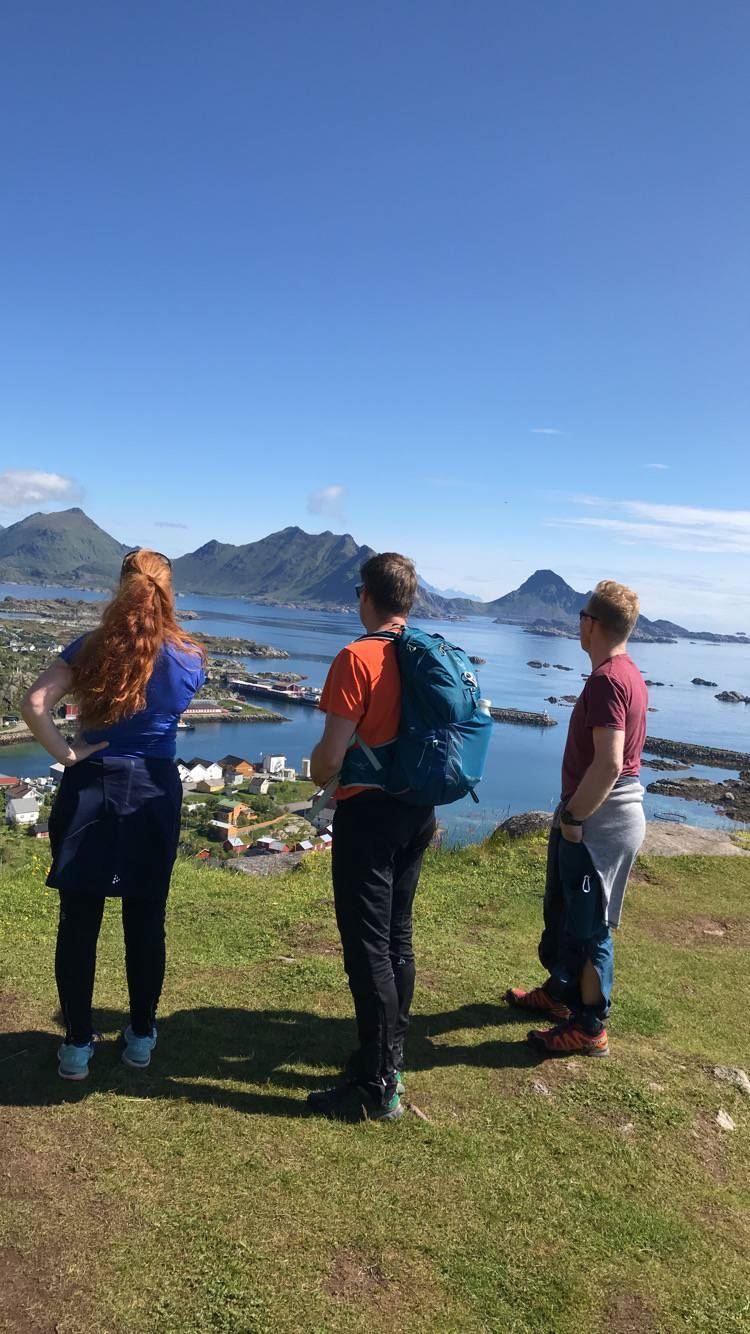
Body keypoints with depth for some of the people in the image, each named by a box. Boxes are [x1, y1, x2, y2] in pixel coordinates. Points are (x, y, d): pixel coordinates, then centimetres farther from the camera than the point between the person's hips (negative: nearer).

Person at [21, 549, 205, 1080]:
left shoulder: (90, 647, -5)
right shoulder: (188, 657, -3)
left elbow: (35, 703, -15)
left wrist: (66, 753, -7)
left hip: (89, 789, 0)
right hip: (155, 793, 1)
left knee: (79, 922, 10)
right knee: (145, 921, 12)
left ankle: (78, 1046, 20)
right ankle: (141, 1037, 26)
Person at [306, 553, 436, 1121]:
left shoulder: (358, 658, -17)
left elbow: (331, 755, -18)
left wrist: (318, 771, 4)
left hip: (368, 812, -7)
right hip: (419, 810, 8)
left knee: (368, 948, 2)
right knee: (398, 938, 18)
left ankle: (379, 1087, 11)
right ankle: (390, 1058, 31)